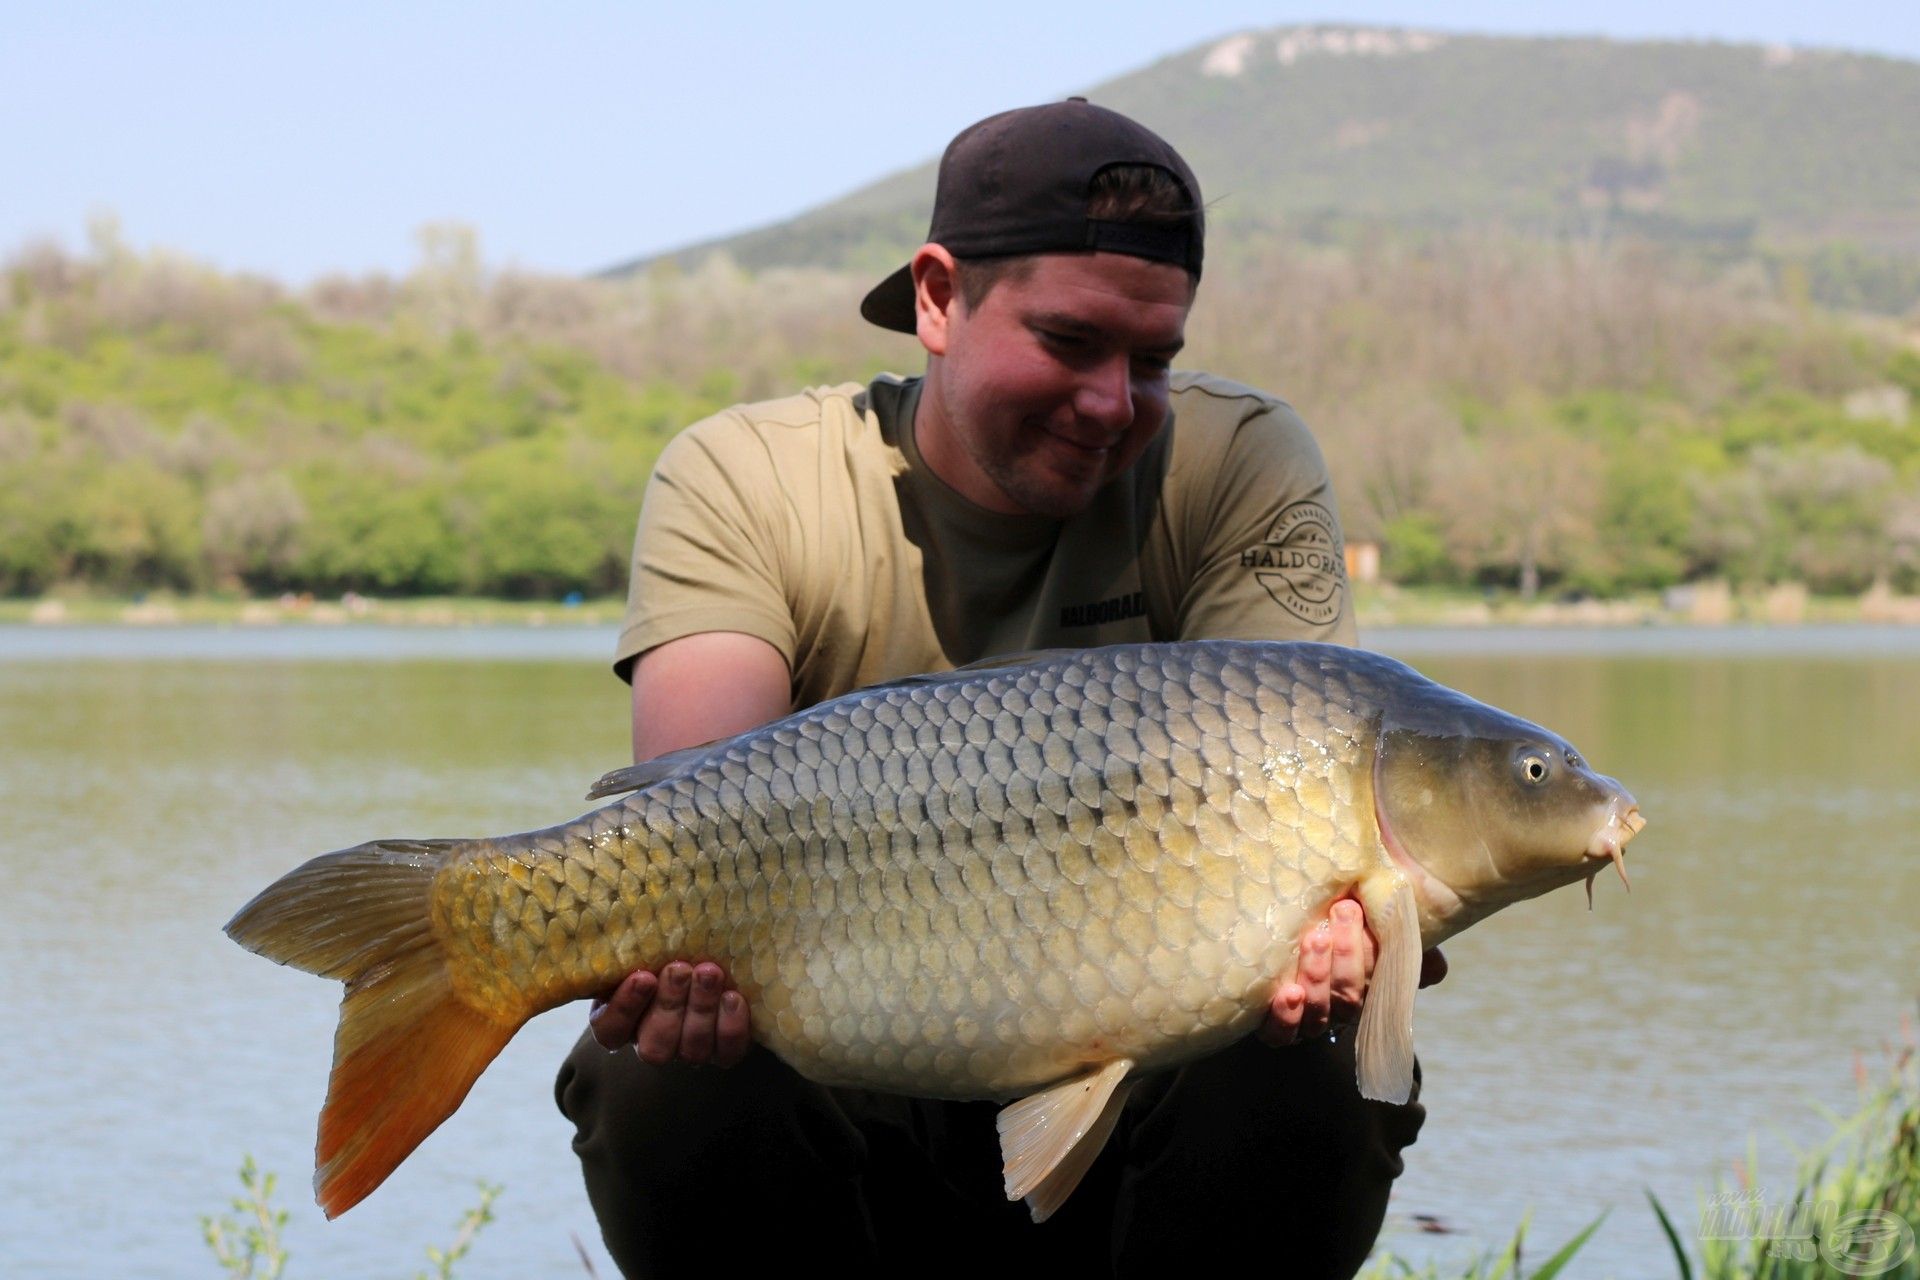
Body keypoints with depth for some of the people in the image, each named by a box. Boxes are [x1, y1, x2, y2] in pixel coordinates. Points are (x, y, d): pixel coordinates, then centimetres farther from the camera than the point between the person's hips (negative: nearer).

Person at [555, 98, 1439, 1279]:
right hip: (845, 1109, 0)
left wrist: (1320, 927, -42)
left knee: (1304, 1082, -29)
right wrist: (689, 952, -47)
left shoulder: (1242, 465, -6)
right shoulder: (743, 482, -7)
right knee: (673, 1089, -31)